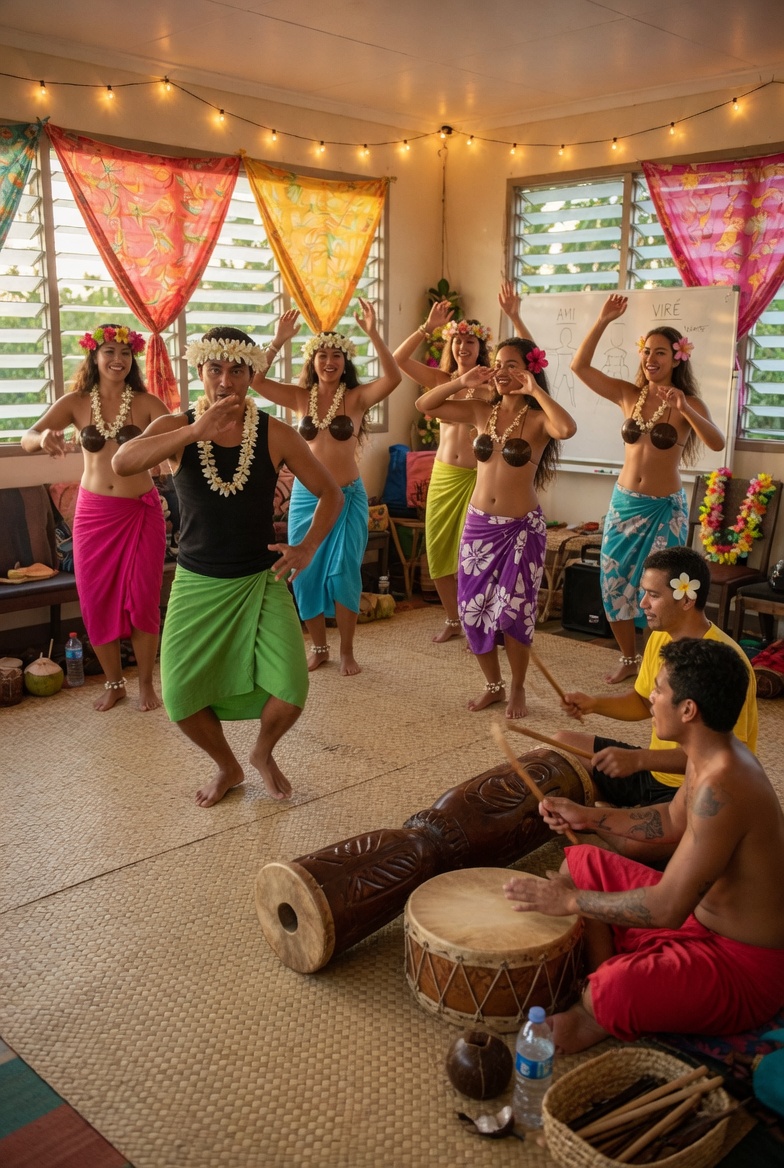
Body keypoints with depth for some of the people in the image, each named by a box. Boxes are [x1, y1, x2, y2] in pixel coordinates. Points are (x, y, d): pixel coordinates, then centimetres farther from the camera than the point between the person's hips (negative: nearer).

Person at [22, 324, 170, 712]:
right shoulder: (75, 402, -1)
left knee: (143, 600, 3)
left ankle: (146, 683, 20)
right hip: (93, 513, 2)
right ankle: (113, 683, 24)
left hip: (141, 512, -2)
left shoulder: (146, 403, -5)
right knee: (97, 601, 6)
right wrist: (44, 437, -36)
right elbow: (27, 439, -12)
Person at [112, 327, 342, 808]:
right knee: (180, 695, -3)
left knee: (290, 692, -13)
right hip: (197, 583, 1)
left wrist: (307, 547, -10)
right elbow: (122, 463, -27)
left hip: (261, 581, -1)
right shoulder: (176, 428, -6)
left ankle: (264, 753, 23)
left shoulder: (276, 435, -6)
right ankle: (227, 766, 28)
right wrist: (195, 432, -35)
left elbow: (331, 493, 4)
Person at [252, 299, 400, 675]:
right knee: (306, 575, 8)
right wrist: (279, 340, -16)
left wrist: (373, 333, -30)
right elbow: (256, 379, -8)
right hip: (304, 497, 3)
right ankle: (318, 647, 25)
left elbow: (393, 378, -22)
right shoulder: (300, 397, 2)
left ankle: (347, 652, 17)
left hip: (347, 498, -3)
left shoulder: (356, 397, -5)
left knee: (343, 575, 1)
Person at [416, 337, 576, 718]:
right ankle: (493, 686, 26)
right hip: (478, 524, 5)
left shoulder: (537, 418, -9)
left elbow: (567, 428, -33)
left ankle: (517, 690, 19)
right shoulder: (481, 411, 4)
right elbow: (424, 405, 5)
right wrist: (462, 382, -6)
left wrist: (536, 390, -22)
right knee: (473, 610, 7)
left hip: (522, 528, -5)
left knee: (513, 612, -4)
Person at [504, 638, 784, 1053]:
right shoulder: (711, 754, -2)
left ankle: (592, 1016, -2)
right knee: (580, 864, 12)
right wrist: (589, 817, 11)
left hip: (741, 966, -10)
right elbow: (673, 821, 18)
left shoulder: (720, 786, -33)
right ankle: (598, 985, 3)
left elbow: (666, 909, -32)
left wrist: (571, 901, -20)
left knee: (612, 992, -37)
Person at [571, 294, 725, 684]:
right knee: (614, 584, 10)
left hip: (665, 509, -4)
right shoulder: (627, 394, 2)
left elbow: (718, 443, -25)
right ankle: (628, 659, 29)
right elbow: (580, 365, -6)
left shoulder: (689, 403, -8)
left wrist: (684, 410, -39)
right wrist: (603, 321, -14)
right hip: (623, 504, 4)